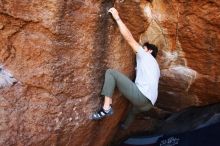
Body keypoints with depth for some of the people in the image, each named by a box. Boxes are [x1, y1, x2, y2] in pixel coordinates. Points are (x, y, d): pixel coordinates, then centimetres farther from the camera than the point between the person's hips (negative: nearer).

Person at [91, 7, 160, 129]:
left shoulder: (146, 56, 11)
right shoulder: (155, 66, 35)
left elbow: (129, 38, 1)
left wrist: (117, 18, 4)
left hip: (141, 96, -10)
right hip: (148, 103, 10)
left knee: (111, 72, -9)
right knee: (133, 110, 45)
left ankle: (106, 108, -20)